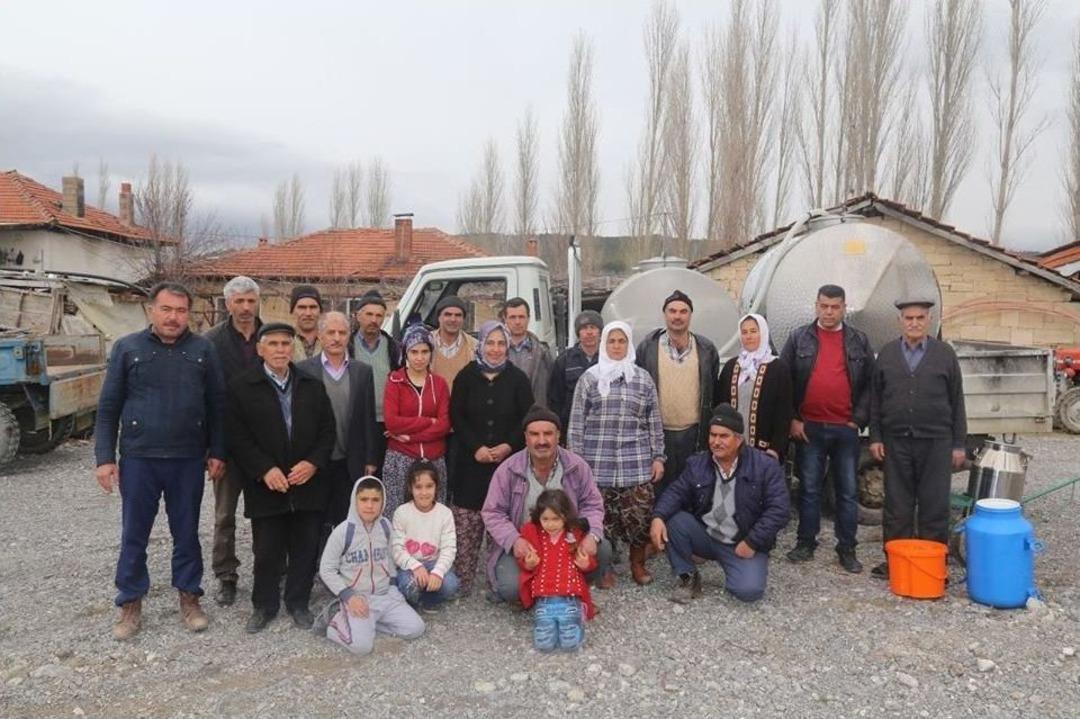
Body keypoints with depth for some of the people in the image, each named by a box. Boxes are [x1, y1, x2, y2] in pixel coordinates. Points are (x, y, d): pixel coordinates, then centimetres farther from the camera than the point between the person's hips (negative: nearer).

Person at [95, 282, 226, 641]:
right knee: (134, 535, 9)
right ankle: (130, 604, 23)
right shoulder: (127, 348, 0)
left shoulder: (203, 350, 2)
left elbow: (217, 405, 4)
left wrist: (217, 452, 1)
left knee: (187, 532, 11)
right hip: (138, 458, 0)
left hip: (188, 459, 0)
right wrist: (104, 457, -4)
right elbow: (108, 407, 1)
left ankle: (189, 597, 26)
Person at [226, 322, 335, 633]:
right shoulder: (242, 388, -2)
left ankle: (298, 603, 26)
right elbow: (238, 437, -6)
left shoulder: (313, 385, 7)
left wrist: (313, 463, -9)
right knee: (266, 551, 8)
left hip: (308, 484, 2)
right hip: (266, 486, -2)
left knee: (305, 549, 9)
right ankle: (264, 605, 27)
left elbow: (328, 430, 6)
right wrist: (265, 470, -15)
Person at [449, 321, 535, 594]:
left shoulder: (518, 378, 5)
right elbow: (456, 417, 3)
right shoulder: (466, 376, 6)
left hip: (508, 460, 0)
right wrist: (476, 448, -9)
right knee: (466, 524, -2)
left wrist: (509, 445, -10)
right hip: (472, 461, 0)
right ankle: (461, 581, 7)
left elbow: (527, 418, 4)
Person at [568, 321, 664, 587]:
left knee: (640, 513, -3)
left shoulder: (643, 378, 9)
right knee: (601, 515, 1)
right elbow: (577, 422, 3)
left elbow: (654, 422, 10)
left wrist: (658, 457, 6)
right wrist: (576, 459, -1)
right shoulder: (590, 378, 4)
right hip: (598, 462, -1)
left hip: (636, 462, 1)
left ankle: (638, 563, 20)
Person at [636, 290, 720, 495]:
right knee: (661, 487, 9)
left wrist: (712, 431, 8)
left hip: (694, 432, 1)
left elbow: (714, 392, 10)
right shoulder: (647, 347, -1)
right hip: (659, 432, -1)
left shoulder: (706, 349, 4)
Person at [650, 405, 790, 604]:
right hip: (705, 536, 3)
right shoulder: (697, 464, 1)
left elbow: (779, 509, -14)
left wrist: (752, 542, -19)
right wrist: (658, 517, -25)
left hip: (743, 544, -3)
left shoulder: (765, 466, -11)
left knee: (748, 590, -27)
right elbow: (676, 492, -3)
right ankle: (689, 578, -3)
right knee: (673, 520, -22)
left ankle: (736, 566, 9)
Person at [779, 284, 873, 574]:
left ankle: (847, 549, 16)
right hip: (808, 428, -1)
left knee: (848, 491, 6)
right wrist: (792, 419, -3)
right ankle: (806, 543, 19)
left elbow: (869, 383, 7)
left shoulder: (859, 341, 6)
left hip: (846, 429, 1)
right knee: (809, 489, 7)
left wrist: (859, 419, -2)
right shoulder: (799, 338, 3)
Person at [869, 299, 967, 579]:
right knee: (897, 505, 7)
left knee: (935, 505, 3)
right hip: (896, 441, 1)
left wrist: (959, 444, 2)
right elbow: (875, 399, 9)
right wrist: (875, 437, 2)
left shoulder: (945, 354, 4)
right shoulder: (886, 354, 8)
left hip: (936, 442, -1)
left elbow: (957, 401, 5)